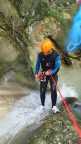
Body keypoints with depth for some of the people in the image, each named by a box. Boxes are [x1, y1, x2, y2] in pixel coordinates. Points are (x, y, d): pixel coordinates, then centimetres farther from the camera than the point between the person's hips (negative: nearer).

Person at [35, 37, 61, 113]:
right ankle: (42, 105, 19)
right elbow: (37, 64, -4)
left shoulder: (56, 55, -18)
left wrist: (51, 72, -34)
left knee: (53, 90, -7)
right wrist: (36, 73, -17)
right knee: (42, 90, 4)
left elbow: (57, 66, -20)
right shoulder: (40, 55, -12)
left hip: (53, 74, -1)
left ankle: (54, 106, 0)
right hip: (43, 74, 2)